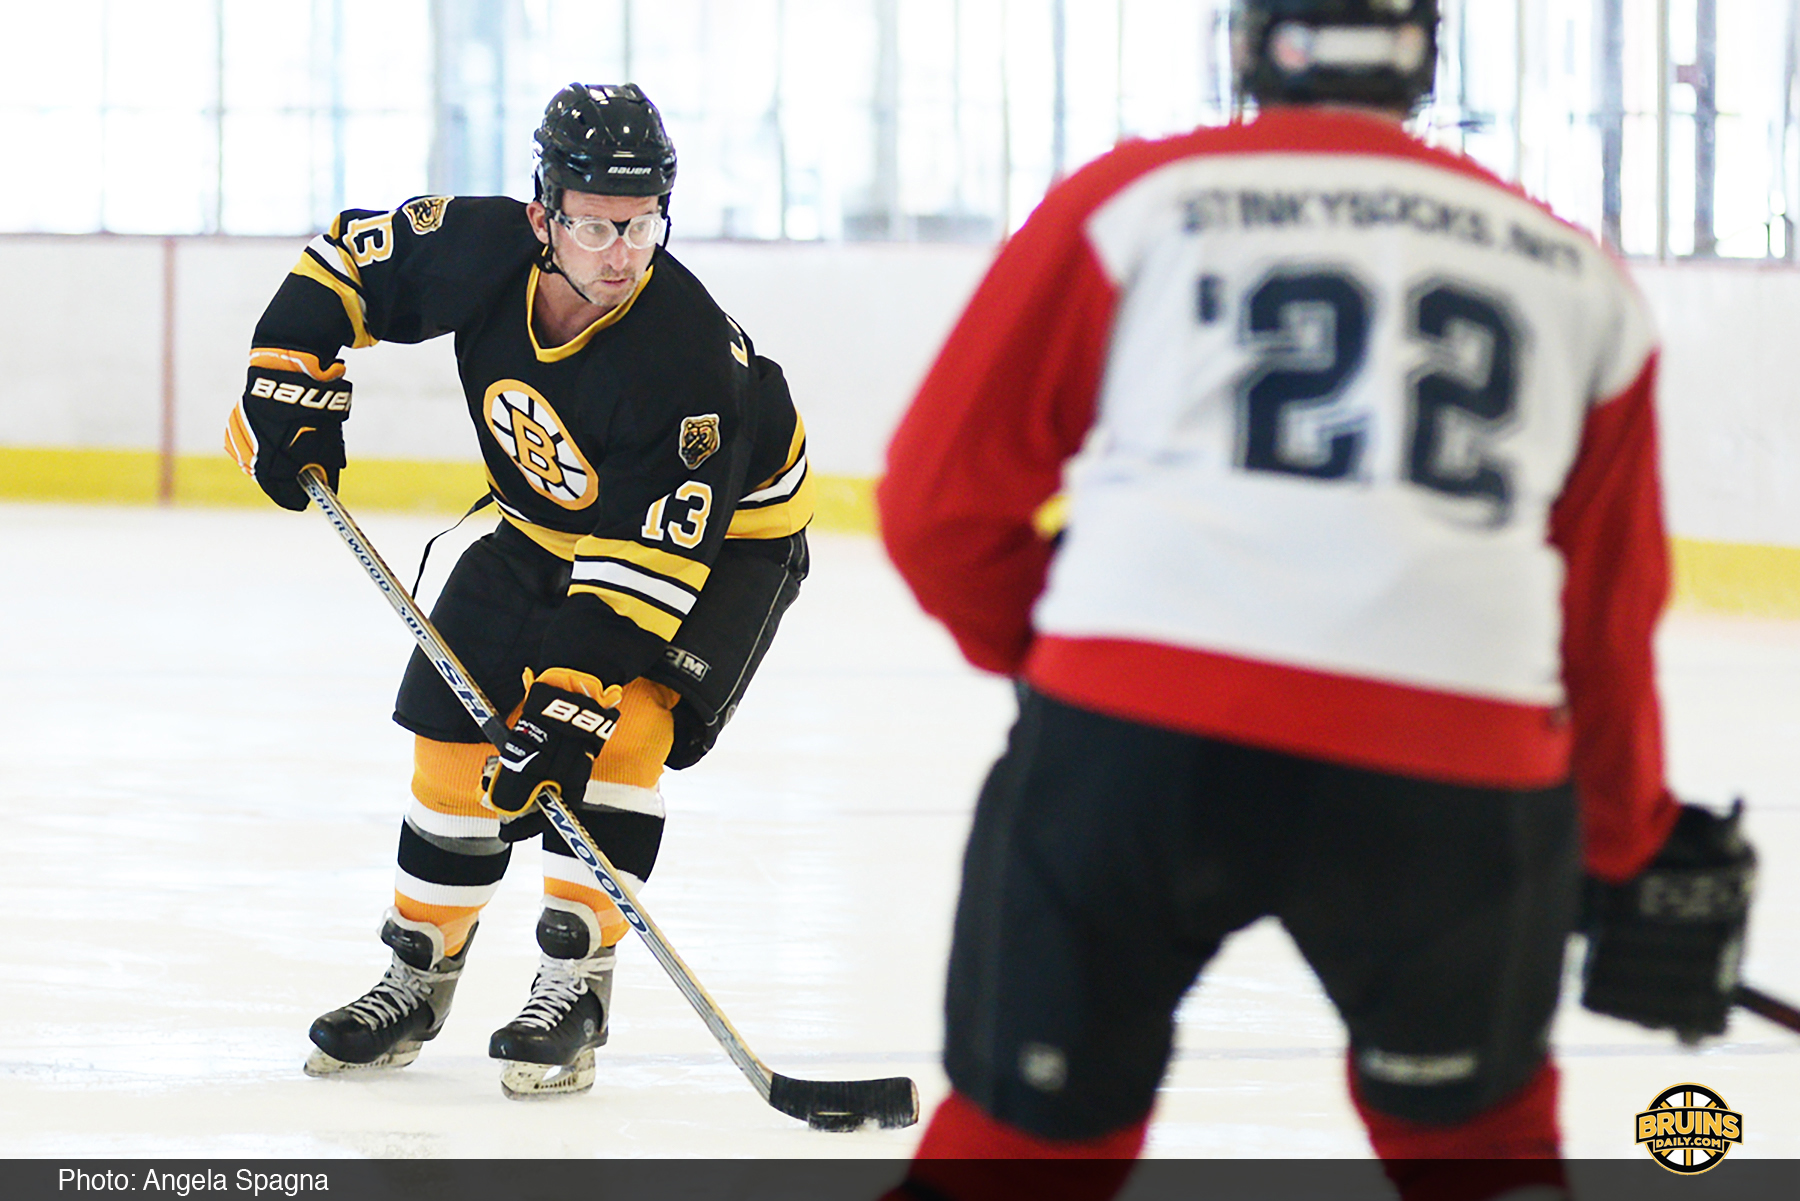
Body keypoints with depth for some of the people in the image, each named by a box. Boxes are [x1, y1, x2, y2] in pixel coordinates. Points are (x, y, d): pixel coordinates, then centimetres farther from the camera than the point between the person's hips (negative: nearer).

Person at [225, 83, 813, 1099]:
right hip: (548, 524, 5)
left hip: (726, 532, -5)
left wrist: (572, 706, -43)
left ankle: (576, 985, -21)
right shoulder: (480, 251, -24)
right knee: (457, 731, 0)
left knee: (624, 719, -27)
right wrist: (290, 379, -12)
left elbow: (648, 557, -38)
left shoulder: (687, 353, -37)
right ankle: (418, 978, 17)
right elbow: (347, 256, -3)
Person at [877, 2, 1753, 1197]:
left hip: (1137, 738, -1)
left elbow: (942, 505, 12)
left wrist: (1044, 644, 31)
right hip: (1455, 772, 1)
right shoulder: (1579, 276, 19)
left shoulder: (1131, 198, 13)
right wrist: (1633, 853, 39)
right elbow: (1608, 620, 25)